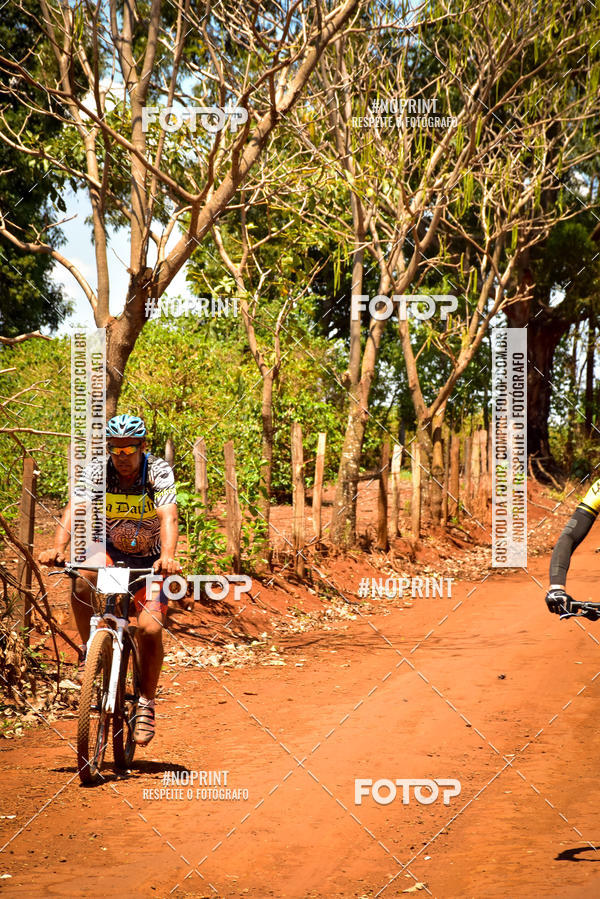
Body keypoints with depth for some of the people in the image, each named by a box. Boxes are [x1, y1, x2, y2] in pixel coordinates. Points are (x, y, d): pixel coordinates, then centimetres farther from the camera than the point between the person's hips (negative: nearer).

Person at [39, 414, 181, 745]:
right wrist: (58, 547, -48)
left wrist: (167, 557, -53)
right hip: (110, 551, 1)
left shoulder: (159, 472, -20)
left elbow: (168, 518, -34)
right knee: (82, 575, -34)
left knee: (150, 629, -19)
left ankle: (146, 704, 1)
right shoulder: (96, 471, -15)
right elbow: (73, 509, -29)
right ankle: (89, 649, -13)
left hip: (149, 559, -1)